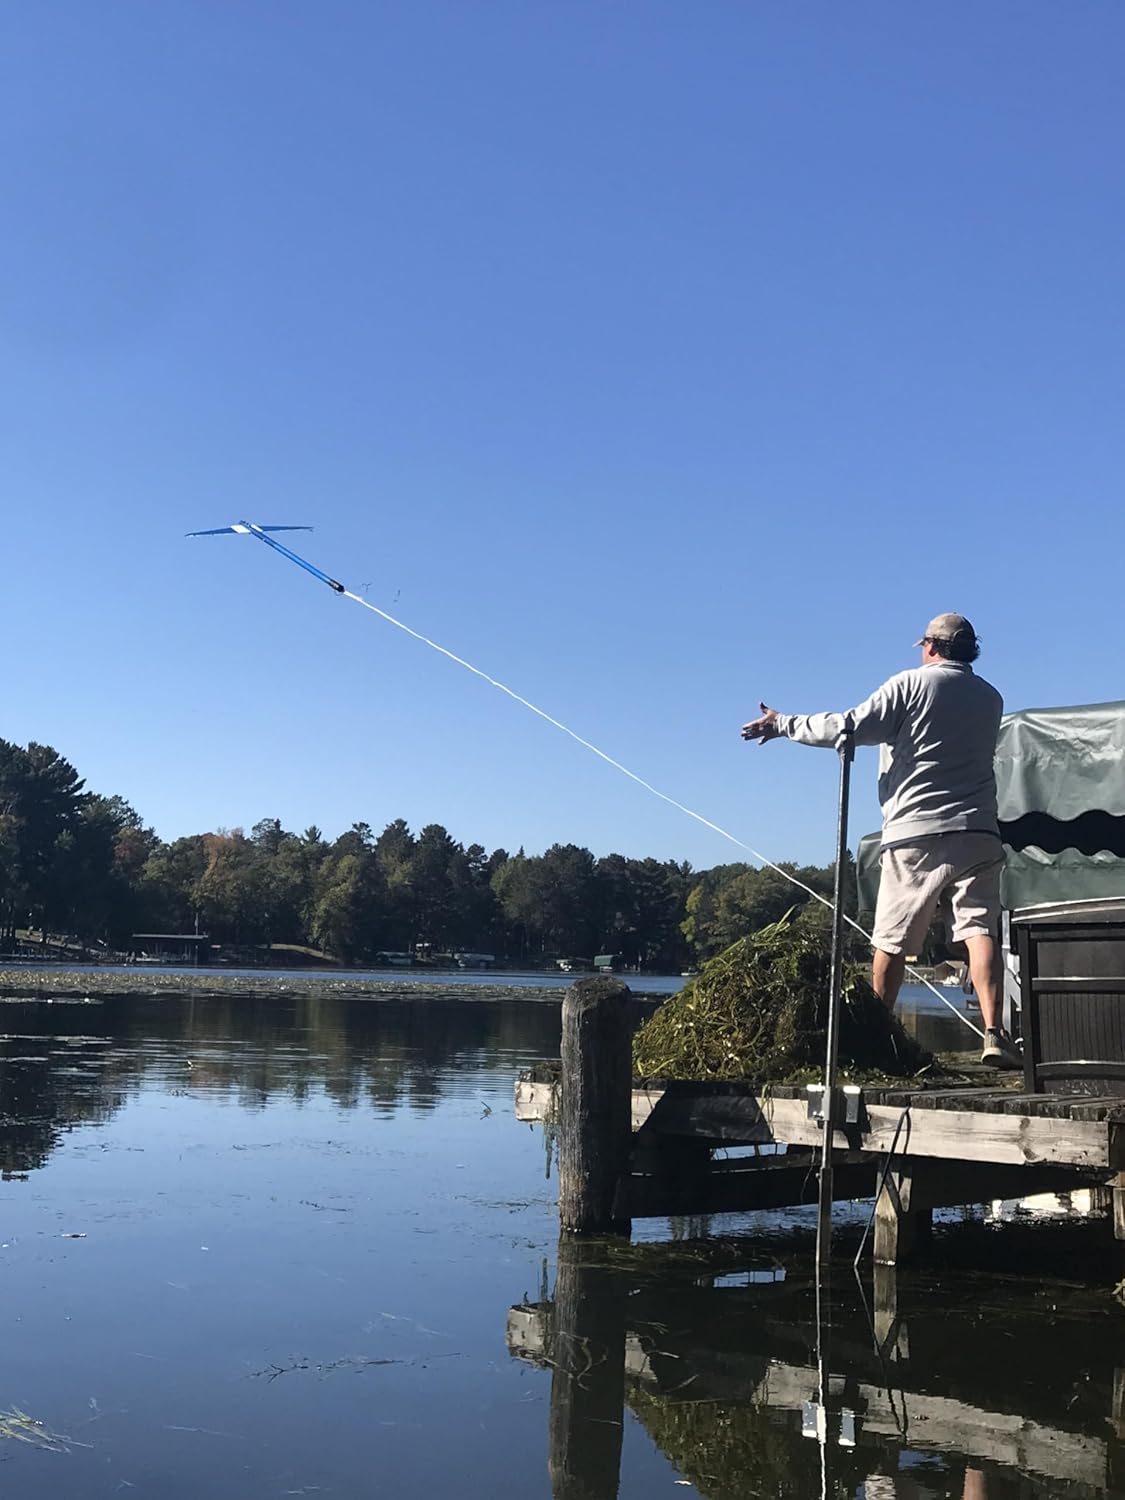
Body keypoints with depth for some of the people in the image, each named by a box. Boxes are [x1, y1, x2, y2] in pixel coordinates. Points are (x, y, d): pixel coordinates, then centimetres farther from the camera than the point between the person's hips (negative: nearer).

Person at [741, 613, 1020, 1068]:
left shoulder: (911, 684, 0)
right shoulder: (990, 698, 16)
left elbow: (849, 727, -6)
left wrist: (783, 724, 4)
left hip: (915, 832, -3)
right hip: (977, 831, 3)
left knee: (891, 940, 6)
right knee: (980, 927, -4)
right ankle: (994, 1032, -19)